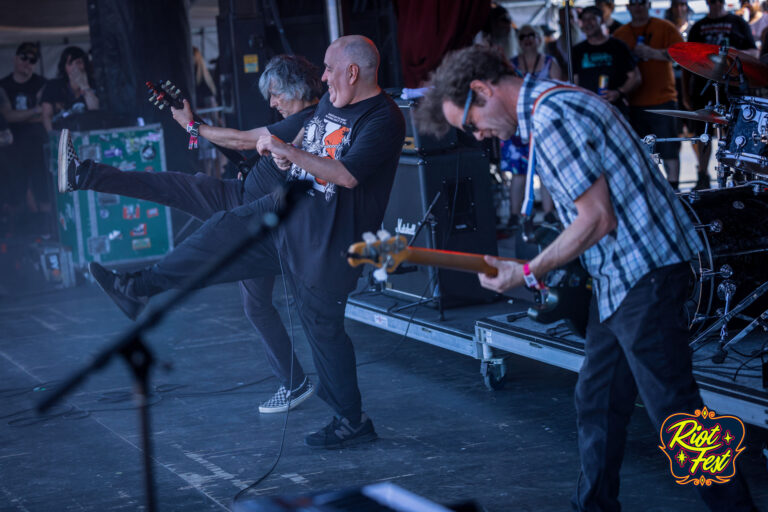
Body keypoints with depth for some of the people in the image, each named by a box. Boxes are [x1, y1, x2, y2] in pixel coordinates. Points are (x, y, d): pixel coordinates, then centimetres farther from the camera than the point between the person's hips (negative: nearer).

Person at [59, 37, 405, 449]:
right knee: (222, 231, 12)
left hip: (327, 237, -9)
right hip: (288, 209, 9)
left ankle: (352, 421, 12)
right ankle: (141, 289, 27)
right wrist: (287, 157, 7)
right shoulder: (330, 101, 9)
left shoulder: (384, 120, -19)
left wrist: (288, 151, -28)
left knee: (322, 323, -3)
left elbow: (347, 175, -30)